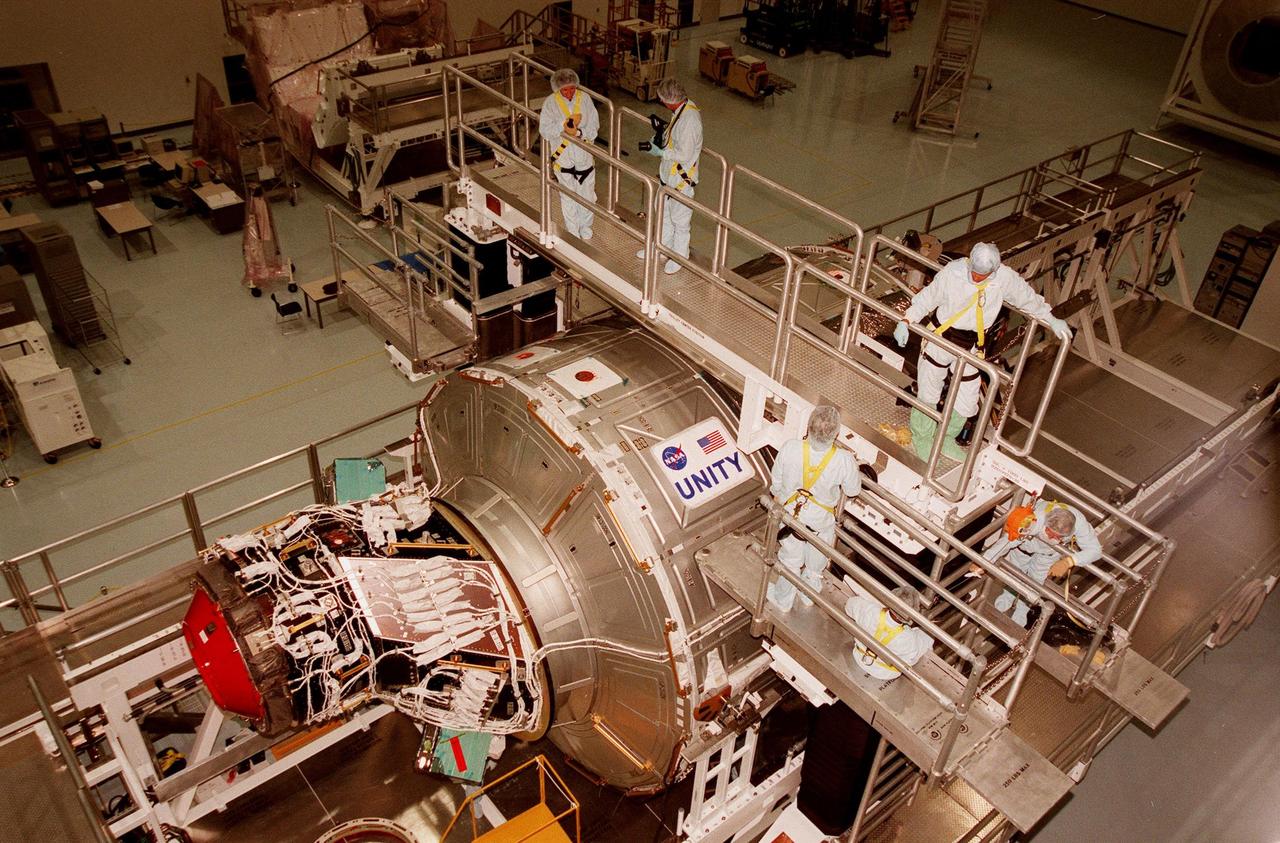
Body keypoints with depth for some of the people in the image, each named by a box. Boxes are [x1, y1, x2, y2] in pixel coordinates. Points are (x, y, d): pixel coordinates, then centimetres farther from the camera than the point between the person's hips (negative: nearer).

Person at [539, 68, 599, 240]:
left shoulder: (584, 98, -6)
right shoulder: (550, 102, -10)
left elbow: (594, 127, -8)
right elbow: (544, 130, -18)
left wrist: (578, 132, -26)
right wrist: (565, 123, -27)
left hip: (585, 156, 2)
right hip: (563, 157, -2)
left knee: (587, 195, 14)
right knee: (568, 197, 9)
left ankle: (585, 228, 36)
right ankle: (573, 232, 25)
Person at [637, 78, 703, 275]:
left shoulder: (689, 119, -30)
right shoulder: (681, 109, -1)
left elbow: (684, 154, -29)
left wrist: (661, 152, -19)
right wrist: (663, 129, 2)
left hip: (682, 178, -10)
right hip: (668, 173, 10)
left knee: (680, 220, 8)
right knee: (663, 212, 25)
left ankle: (679, 257, 26)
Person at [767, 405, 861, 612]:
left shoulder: (790, 449, -32)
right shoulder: (844, 460, -34)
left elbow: (776, 481, -13)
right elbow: (853, 490, -13)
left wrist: (776, 495, 10)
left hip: (792, 515, 0)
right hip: (822, 521, 0)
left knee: (790, 560, 26)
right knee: (815, 563, 29)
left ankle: (783, 600, 49)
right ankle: (809, 596, 55)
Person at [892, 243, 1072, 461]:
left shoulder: (1005, 279, -12)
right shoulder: (951, 272, -19)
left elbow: (1029, 298, 5)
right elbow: (927, 299, -8)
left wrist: (1052, 320, 13)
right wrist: (906, 321, -17)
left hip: (972, 346, 2)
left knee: (966, 400, 7)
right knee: (928, 393, 10)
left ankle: (946, 439, 33)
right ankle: (921, 437, 34)